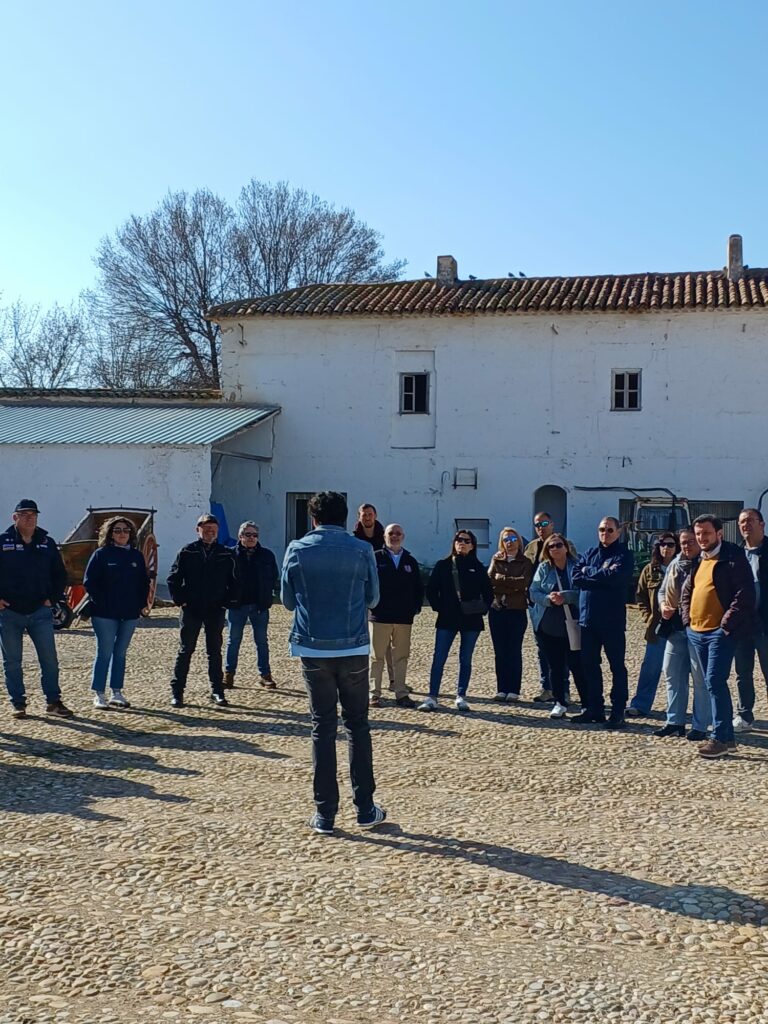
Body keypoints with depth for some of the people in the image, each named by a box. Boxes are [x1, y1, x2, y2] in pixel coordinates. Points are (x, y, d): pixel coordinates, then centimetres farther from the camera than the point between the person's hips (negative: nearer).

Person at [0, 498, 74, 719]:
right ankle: (18, 703, 15)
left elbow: (60, 575, 15)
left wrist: (52, 598, 5)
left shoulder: (47, 543, 6)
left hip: (40, 611, 2)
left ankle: (53, 701, 8)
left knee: (49, 659, -1)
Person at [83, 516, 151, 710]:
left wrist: (142, 603, 5)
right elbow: (89, 581, -5)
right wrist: (100, 603, -10)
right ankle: (99, 694, 2)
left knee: (120, 653, 10)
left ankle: (117, 693, 16)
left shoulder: (136, 556, 11)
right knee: (105, 653, -4)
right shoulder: (101, 554, -3)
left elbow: (144, 582, 16)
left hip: (130, 614, 5)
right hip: (105, 614, -4)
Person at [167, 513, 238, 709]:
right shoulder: (187, 552, -1)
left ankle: (217, 691, 14)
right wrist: (180, 600, -5)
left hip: (216, 611, 2)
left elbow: (234, 581, 10)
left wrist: (227, 602, 1)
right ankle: (176, 692, 7)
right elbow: (173, 578, 1)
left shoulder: (226, 555, 3)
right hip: (191, 610, -1)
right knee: (185, 651, 2)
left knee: (215, 652, 8)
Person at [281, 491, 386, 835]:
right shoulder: (362, 551, -3)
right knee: (357, 726, 11)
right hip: (354, 649, 0)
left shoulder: (297, 550, -2)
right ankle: (365, 809, 13)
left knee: (322, 728, 6)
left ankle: (325, 814, 7)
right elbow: (373, 599, 7)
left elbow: (288, 600, 7)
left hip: (313, 649, 0)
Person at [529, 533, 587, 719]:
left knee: (577, 665, -2)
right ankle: (560, 703, 20)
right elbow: (533, 592, 0)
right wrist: (549, 599, -18)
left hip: (572, 625, -3)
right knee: (554, 665, 9)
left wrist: (565, 597, -25)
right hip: (548, 625, 3)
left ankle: (587, 704, 9)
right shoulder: (543, 568, 5)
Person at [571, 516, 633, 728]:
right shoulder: (589, 554, 13)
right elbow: (575, 577, 0)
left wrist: (588, 572, -6)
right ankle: (594, 708, 21)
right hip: (588, 618, 6)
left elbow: (615, 577, -20)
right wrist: (602, 576, -11)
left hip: (612, 621, -6)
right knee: (589, 665, 11)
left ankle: (618, 712, 5)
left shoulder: (623, 556, -2)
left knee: (617, 667, 1)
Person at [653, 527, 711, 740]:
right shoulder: (675, 564, 12)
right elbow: (662, 590, 22)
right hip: (675, 628, 7)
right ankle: (675, 721, 21)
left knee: (700, 677, -3)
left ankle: (700, 725, 4)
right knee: (672, 674, 11)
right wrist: (663, 605, 2)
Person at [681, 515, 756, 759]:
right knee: (712, 684, 10)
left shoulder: (733, 556, -7)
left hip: (720, 632, -8)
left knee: (715, 682, -13)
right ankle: (726, 737, 17)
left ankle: (721, 738, -7)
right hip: (696, 632, 8)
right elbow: (686, 592, 25)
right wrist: (687, 618, 10)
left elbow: (745, 593, -13)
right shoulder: (697, 561, 16)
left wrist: (727, 624, -16)